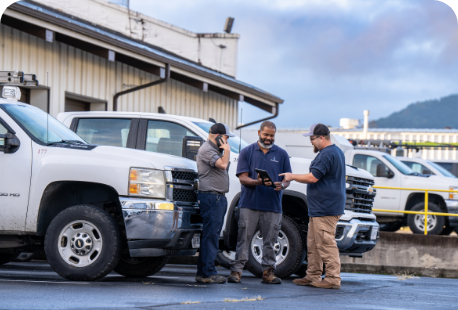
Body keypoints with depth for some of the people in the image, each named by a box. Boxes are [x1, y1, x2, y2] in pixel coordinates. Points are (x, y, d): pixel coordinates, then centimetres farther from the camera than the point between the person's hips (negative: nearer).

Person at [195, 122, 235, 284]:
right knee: (210, 235, -11)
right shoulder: (206, 149, -10)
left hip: (218, 198, 11)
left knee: (212, 235, 9)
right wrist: (227, 150, -9)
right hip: (210, 196, -11)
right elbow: (222, 164, -21)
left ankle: (203, 272, 12)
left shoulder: (215, 150, 23)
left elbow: (222, 169, 26)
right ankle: (207, 273, -12)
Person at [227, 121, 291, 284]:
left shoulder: (282, 154, 13)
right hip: (249, 203, -1)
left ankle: (268, 272, 8)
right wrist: (258, 182, -18)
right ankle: (236, 270, -1)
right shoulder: (247, 152, 8)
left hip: (272, 205, 2)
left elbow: (287, 179, 11)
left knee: (270, 241, 2)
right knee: (244, 238, -4)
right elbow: (243, 178, 1)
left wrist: (282, 185, -13)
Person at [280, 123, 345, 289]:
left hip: (325, 208, -11)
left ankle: (333, 279, -9)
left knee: (326, 243, -10)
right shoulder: (336, 152, 20)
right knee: (313, 244, 13)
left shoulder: (327, 154, -15)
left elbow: (313, 177, -19)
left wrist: (292, 176, -5)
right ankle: (313, 276, 17)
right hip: (318, 208, 11)